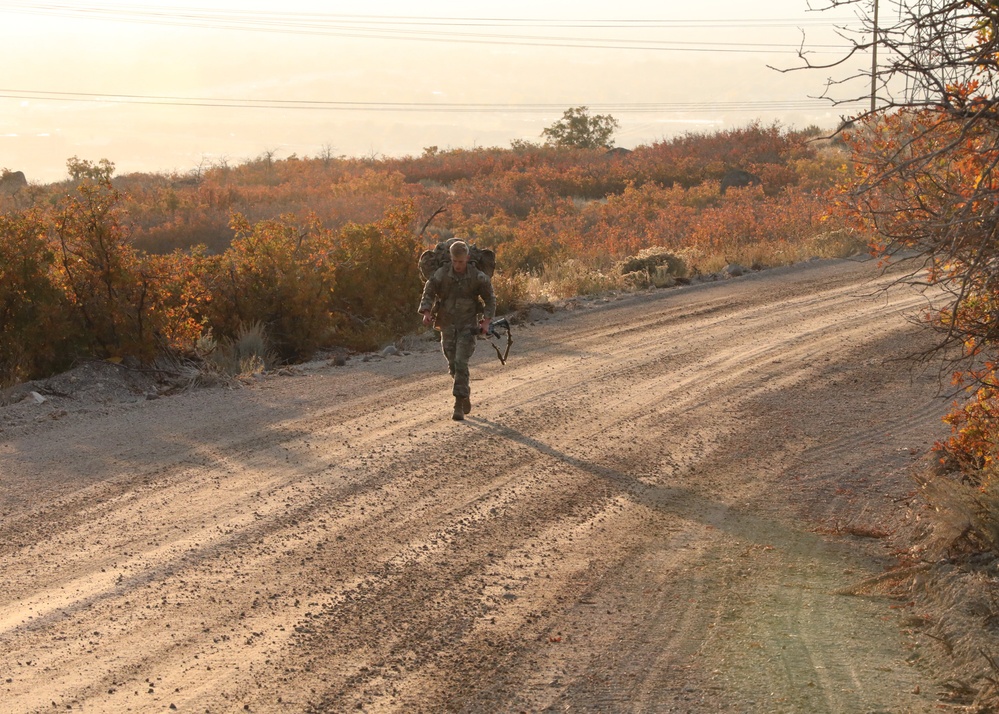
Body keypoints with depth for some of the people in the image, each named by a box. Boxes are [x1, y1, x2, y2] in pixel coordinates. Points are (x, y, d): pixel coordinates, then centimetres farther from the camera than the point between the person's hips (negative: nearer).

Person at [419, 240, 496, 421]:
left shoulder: (477, 277, -11)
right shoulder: (441, 274, -10)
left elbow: (490, 299, 1)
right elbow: (429, 294, -4)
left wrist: (486, 322, -8)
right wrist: (426, 313, -22)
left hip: (468, 326, -2)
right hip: (448, 326, 2)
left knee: (461, 364, -16)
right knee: (453, 366, 10)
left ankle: (459, 407, -15)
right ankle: (466, 393, 39)